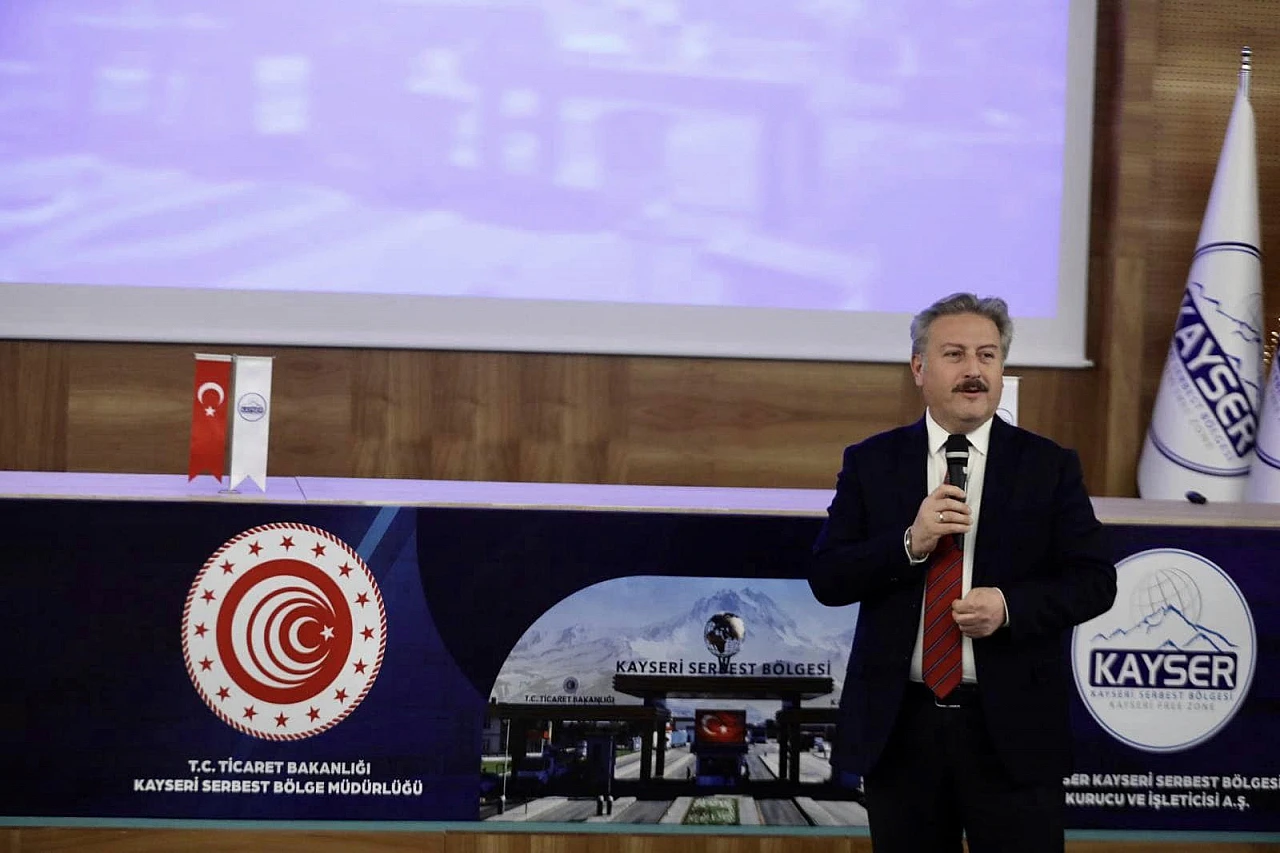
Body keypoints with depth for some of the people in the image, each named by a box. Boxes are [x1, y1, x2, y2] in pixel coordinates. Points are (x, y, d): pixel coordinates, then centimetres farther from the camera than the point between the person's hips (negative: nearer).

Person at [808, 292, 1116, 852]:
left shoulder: (1049, 466, 3)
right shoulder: (871, 463, 5)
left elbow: (1094, 580, 1)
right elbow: (826, 579, -1)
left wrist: (1011, 606, -16)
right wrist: (909, 544, -16)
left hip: (1013, 726, -1)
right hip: (899, 723, 1)